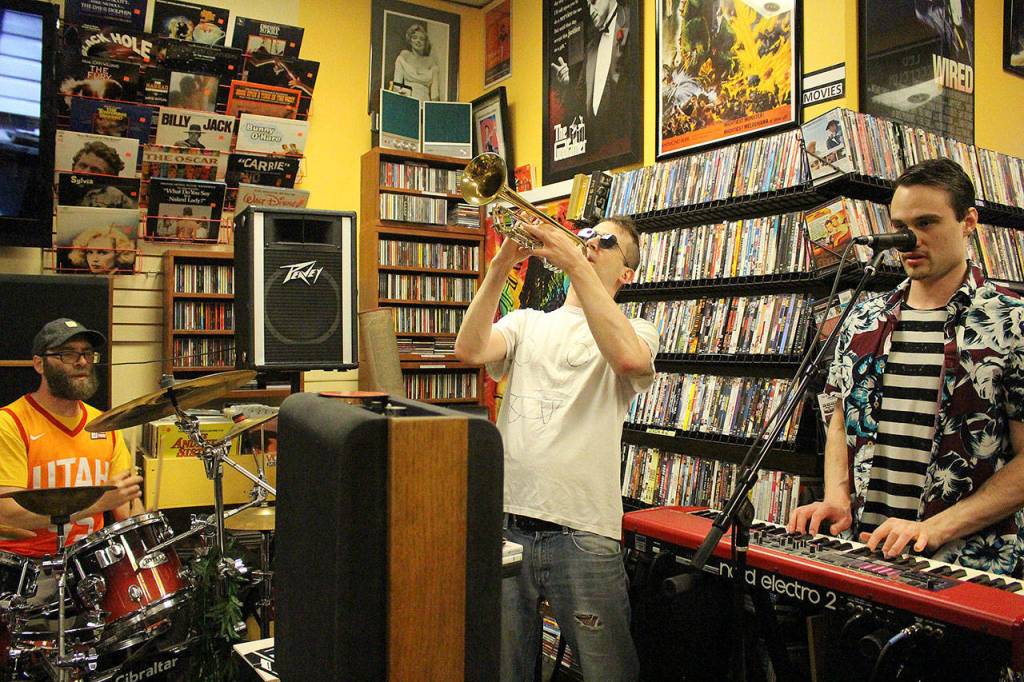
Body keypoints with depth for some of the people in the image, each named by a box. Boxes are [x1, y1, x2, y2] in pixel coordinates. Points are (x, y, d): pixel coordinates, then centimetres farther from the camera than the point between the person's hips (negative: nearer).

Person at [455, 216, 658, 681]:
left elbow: (629, 359, -21)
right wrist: (500, 267, -12)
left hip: (584, 533, -3)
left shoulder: (635, 330, 5)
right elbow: (469, 350, -5)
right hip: (507, 525, 3)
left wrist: (575, 262, -21)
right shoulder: (527, 323, 14)